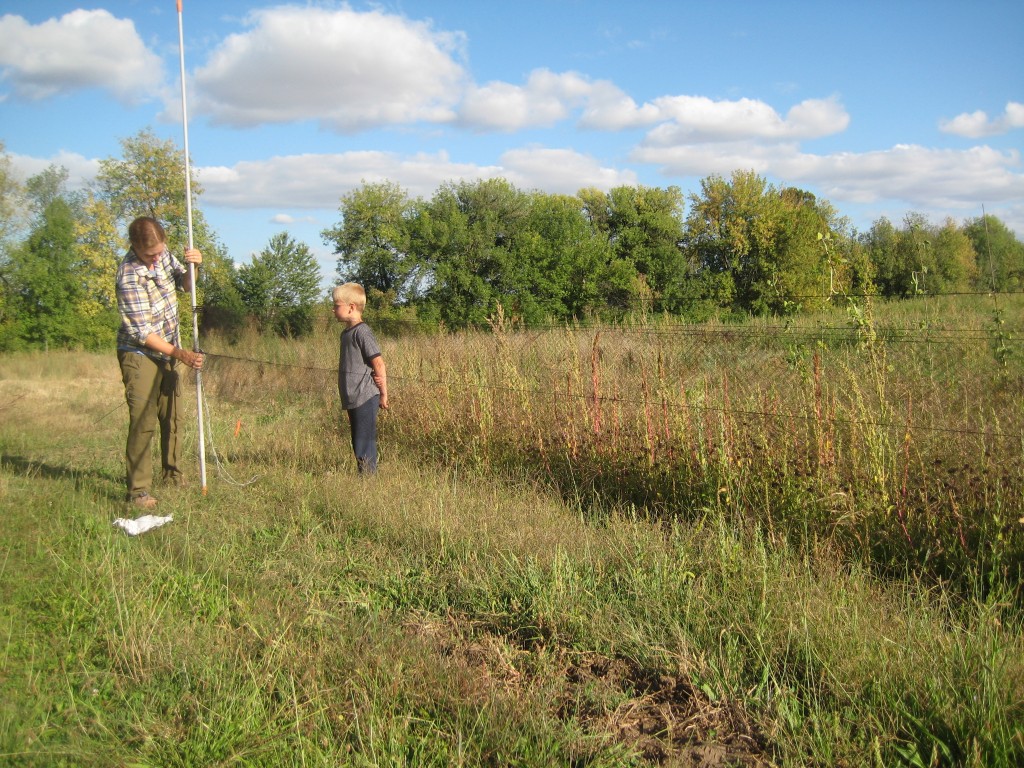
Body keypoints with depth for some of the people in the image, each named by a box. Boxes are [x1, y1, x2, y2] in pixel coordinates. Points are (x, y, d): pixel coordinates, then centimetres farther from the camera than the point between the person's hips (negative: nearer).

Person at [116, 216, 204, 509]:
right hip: (139, 354, -7)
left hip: (167, 351, 7)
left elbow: (185, 285, 8)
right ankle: (139, 490, -7)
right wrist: (180, 354, -28)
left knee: (172, 416, 15)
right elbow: (141, 333, -24)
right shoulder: (129, 276, -25)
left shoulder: (163, 253, -5)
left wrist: (193, 267, -13)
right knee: (143, 420, -12)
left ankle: (173, 474, 29)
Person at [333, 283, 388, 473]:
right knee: (358, 443, 15)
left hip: (365, 398, -10)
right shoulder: (346, 333, 15)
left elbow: (379, 363, -16)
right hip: (353, 399, 10)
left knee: (364, 444, -7)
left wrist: (383, 394, -12)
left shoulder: (362, 331, -14)